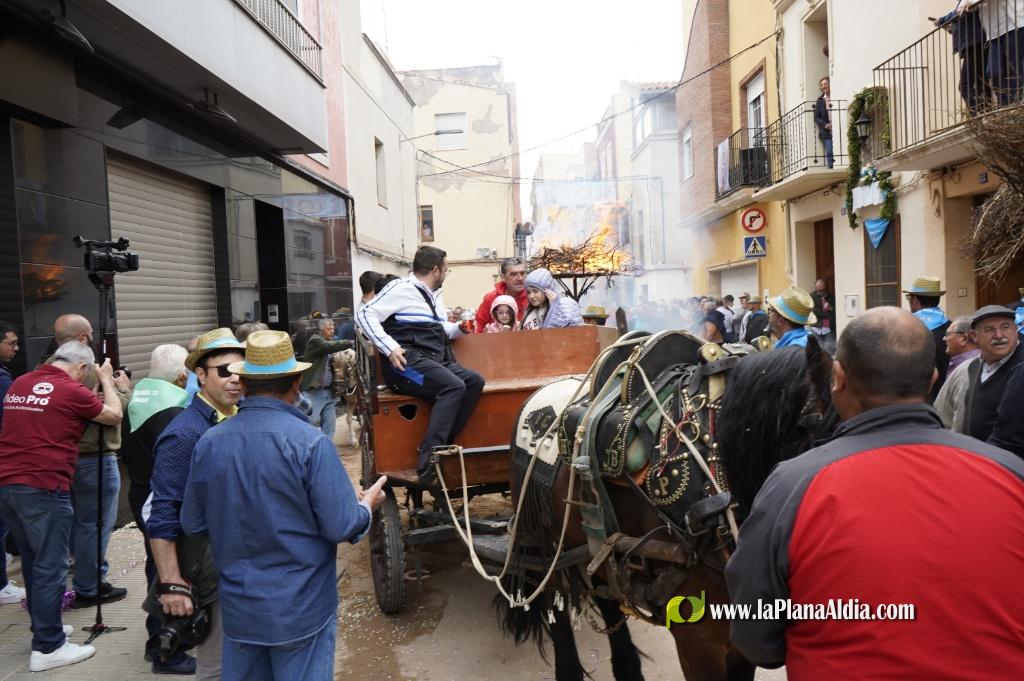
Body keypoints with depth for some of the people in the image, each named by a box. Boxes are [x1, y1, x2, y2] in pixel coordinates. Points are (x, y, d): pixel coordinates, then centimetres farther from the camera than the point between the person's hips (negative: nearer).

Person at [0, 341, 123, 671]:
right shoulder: (72, 391, -9)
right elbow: (114, 416, 5)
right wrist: (106, 379, 19)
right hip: (43, 488, -8)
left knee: (32, 561, 19)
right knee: (50, 567, 0)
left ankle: (44, 627, 32)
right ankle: (47, 647, 5)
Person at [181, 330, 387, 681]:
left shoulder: (208, 443, -7)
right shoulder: (309, 442, -20)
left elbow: (192, 524, 4)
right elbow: (341, 527, -18)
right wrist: (367, 504, 3)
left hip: (238, 609, 4)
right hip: (301, 610, -4)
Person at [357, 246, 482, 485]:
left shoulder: (435, 295, 25)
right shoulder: (402, 288, -1)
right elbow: (366, 314, -9)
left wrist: (459, 328, 18)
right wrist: (390, 348, -18)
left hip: (436, 361, 8)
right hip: (409, 360, -8)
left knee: (475, 381, -13)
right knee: (454, 386, -29)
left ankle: (443, 446, -16)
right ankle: (428, 462, -32)